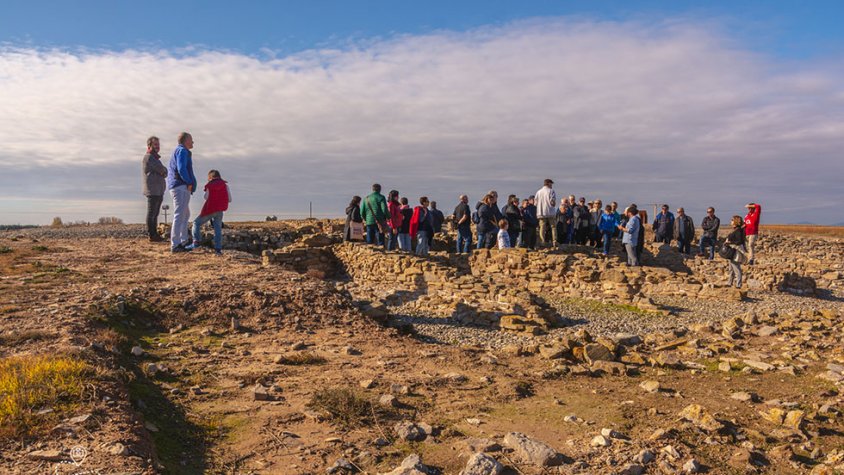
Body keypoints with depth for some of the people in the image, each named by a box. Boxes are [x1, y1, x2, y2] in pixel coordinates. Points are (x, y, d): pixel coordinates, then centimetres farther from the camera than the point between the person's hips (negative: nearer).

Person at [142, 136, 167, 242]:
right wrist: (164, 171, 6)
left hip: (158, 191, 10)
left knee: (155, 214, 11)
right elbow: (163, 171, -15)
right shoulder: (149, 157, -8)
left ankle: (154, 234, 16)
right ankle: (152, 235, -7)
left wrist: (162, 172, -2)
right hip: (153, 190, -10)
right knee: (151, 213, -7)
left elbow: (164, 173, 19)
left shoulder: (154, 158, 24)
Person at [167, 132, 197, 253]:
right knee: (179, 216, -12)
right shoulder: (182, 150, -9)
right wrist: (189, 183, -12)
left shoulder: (176, 151, 22)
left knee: (186, 214, 21)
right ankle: (175, 245, -13)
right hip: (181, 187, -11)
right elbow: (181, 169, -23)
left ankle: (184, 240, 28)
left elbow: (169, 169, 28)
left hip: (175, 187, 11)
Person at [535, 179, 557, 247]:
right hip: (550, 213, -3)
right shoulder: (551, 191, -4)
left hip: (541, 213, 3)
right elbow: (553, 202, -12)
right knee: (553, 227, 5)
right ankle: (554, 241, -1)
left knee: (542, 228, 3)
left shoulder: (538, 192, 9)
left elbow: (536, 203, 5)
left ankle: (542, 242, -3)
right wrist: (554, 204, 9)